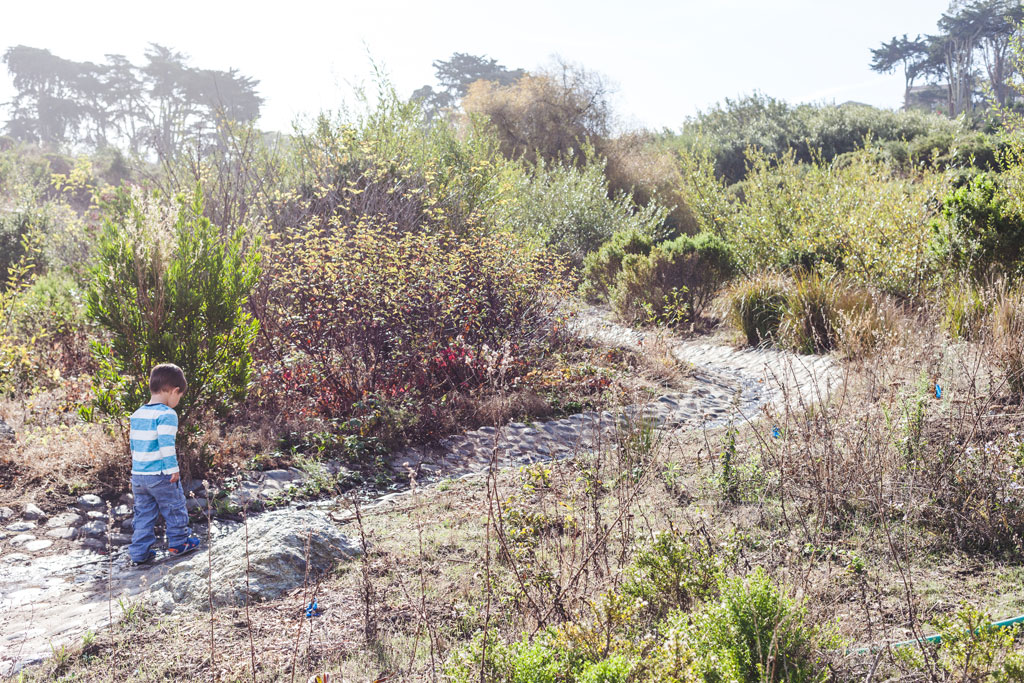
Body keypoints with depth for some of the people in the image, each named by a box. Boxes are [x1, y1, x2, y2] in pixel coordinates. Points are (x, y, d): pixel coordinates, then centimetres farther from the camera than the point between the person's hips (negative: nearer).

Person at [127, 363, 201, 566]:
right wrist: (173, 469, -17)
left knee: (143, 513, 14)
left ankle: (139, 552, 15)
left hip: (138, 473, 7)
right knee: (174, 508, 12)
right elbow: (166, 444, -22)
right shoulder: (167, 414, -16)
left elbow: (134, 443, 18)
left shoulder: (137, 414, 10)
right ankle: (178, 543, 24)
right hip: (161, 474, -7)